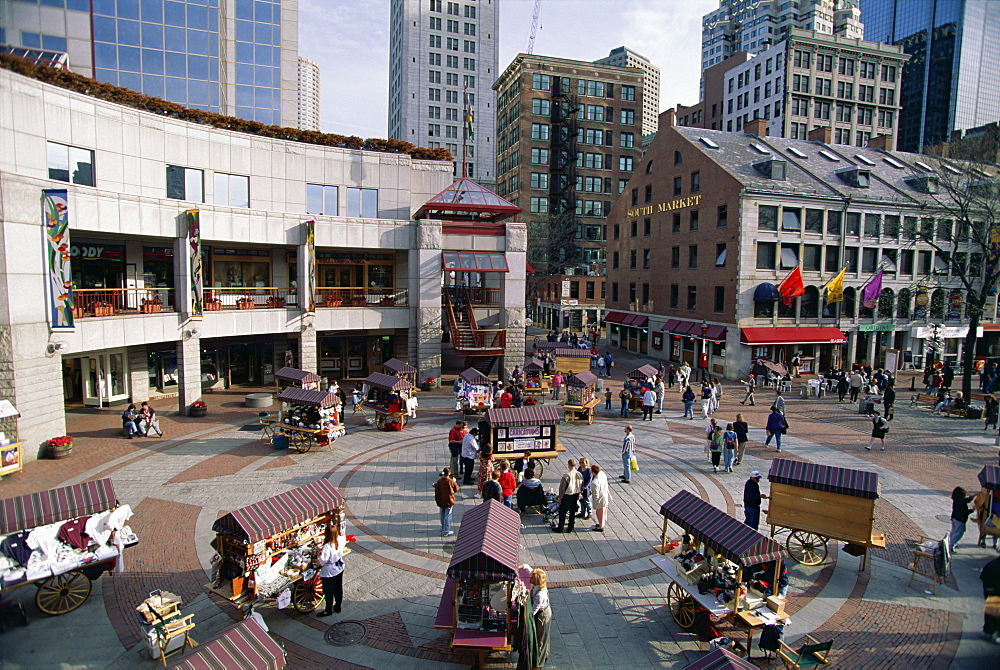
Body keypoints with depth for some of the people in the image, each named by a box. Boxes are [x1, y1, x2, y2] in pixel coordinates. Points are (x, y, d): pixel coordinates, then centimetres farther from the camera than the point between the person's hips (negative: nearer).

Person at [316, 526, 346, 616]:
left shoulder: (327, 546, -31)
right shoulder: (340, 541, -11)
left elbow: (323, 560, -30)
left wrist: (320, 552, -17)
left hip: (329, 572, -7)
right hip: (339, 569, 7)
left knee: (329, 592, 12)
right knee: (338, 589, 21)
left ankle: (328, 610, 28)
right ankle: (337, 606, 38)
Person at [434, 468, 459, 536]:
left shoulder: (439, 482, -9)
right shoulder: (451, 481, -17)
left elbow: (436, 492, -4)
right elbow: (456, 489, 0)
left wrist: (438, 502, 7)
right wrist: (454, 481, 15)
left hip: (441, 502, 4)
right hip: (449, 501, -4)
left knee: (443, 515, 20)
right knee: (448, 516, 4)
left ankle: (443, 528, 36)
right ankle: (446, 531, 6)